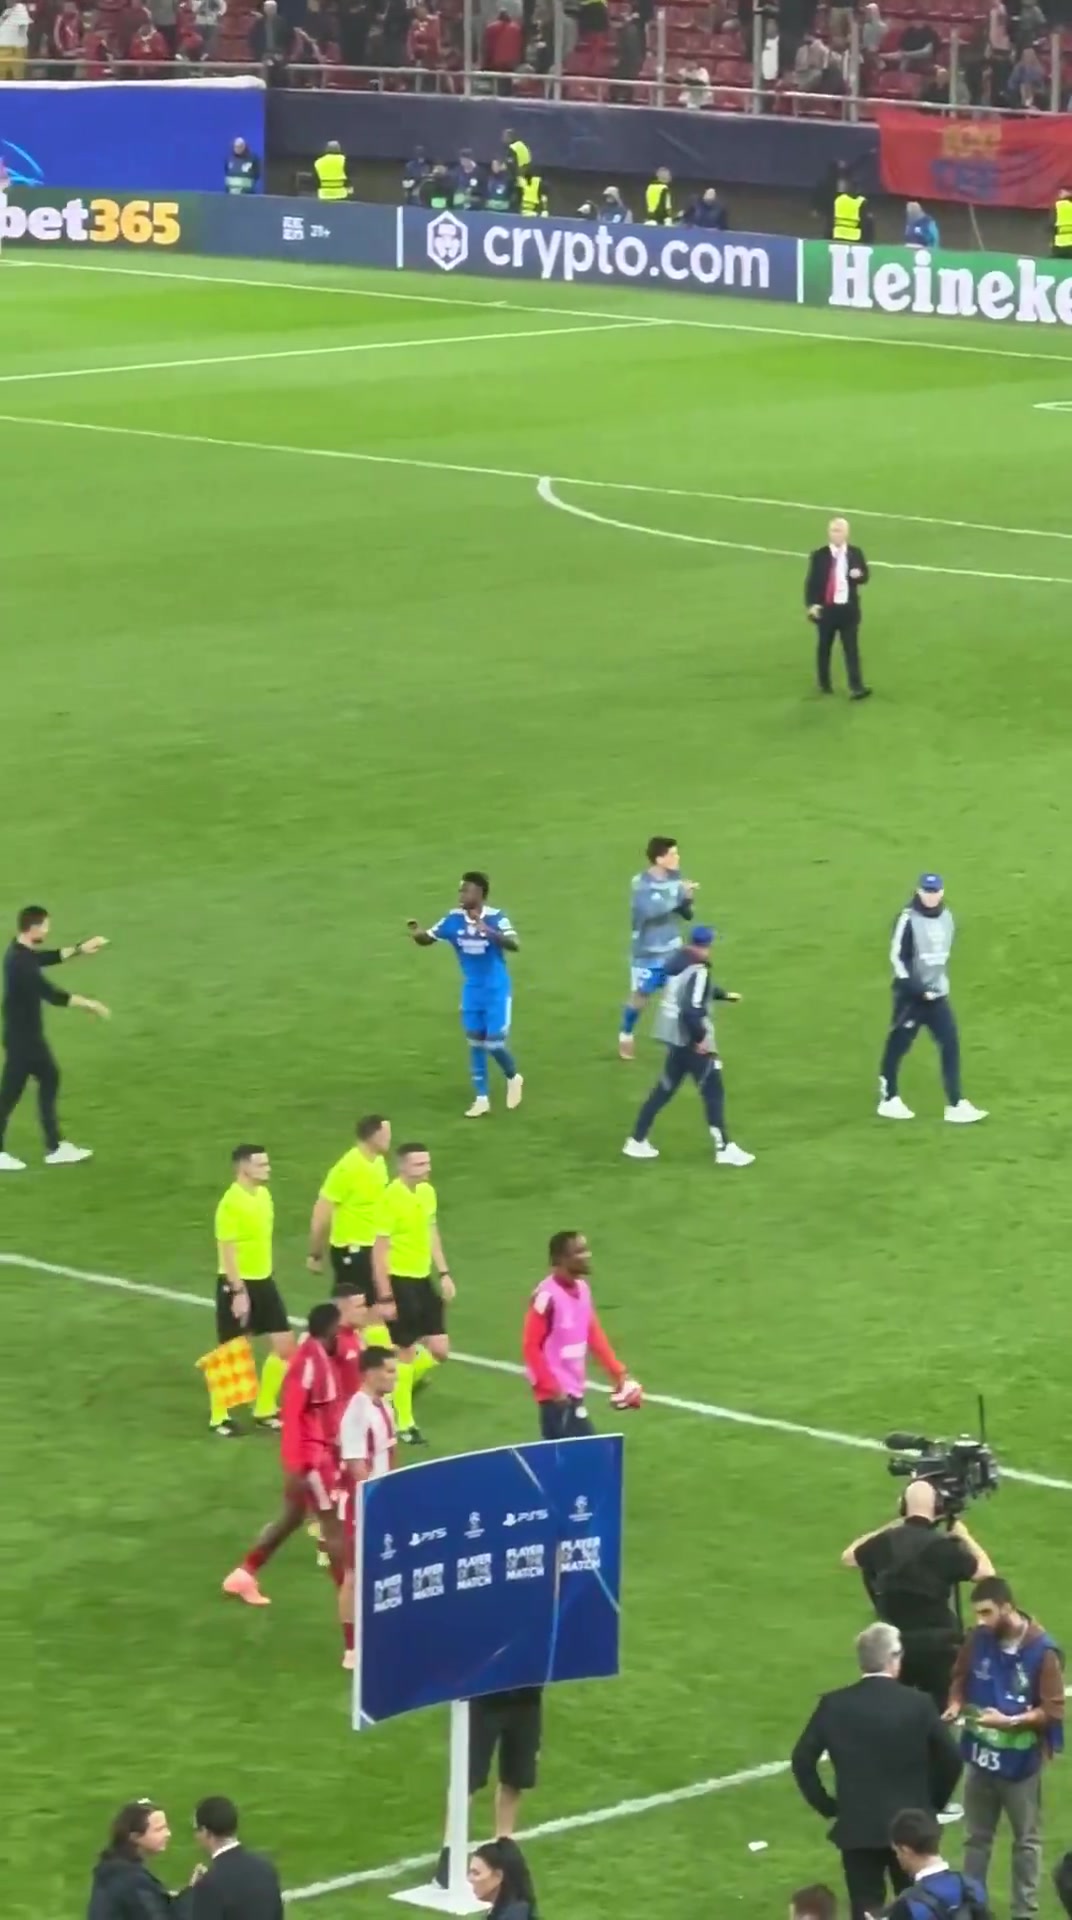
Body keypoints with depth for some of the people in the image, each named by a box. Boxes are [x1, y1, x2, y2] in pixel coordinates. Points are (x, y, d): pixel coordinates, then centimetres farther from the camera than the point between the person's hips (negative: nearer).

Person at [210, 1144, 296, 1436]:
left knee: (284, 1344, 8)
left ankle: (264, 1409, 22)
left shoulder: (263, 1194, 7)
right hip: (237, 1283, -8)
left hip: (263, 1280, 8)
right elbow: (226, 1250, -20)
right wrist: (238, 1291, -23)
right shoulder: (231, 1202, -20)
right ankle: (218, 1417, 16)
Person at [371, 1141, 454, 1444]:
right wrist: (384, 1298, -18)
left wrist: (444, 1273, 13)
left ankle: (403, 1383, 32)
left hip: (423, 1279, 7)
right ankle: (403, 1424, 13)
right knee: (405, 1352, 1)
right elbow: (379, 1251, -17)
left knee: (439, 1350, 6)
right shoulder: (391, 1198, -19)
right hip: (400, 1281, -7)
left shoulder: (428, 1192, 4)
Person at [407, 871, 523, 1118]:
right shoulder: (454, 919, -9)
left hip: (496, 990, -4)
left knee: (493, 1043, -5)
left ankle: (513, 1078, 26)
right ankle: (481, 1099, 16)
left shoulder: (496, 917, -22)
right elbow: (427, 938, -1)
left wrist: (488, 931, -53)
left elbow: (514, 945, -37)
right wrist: (415, 933, -25)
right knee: (475, 1042, 6)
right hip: (472, 990, 4)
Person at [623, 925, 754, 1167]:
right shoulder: (698, 972, -21)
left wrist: (724, 995, 31)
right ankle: (724, 1148, 5)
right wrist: (701, 1038, -19)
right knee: (713, 1091, 1)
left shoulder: (678, 962, 6)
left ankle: (637, 1141, 16)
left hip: (674, 1036, 9)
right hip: (690, 1039, -9)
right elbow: (691, 1011, -29)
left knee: (664, 1089, 15)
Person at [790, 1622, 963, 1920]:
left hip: (857, 1828, 0)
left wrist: (826, 1805, 10)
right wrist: (933, 1804, 13)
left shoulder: (834, 1705, -5)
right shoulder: (918, 1704, -7)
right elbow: (950, 1760, -3)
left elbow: (802, 1760, -1)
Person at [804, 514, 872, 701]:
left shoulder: (856, 553, 2)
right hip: (826, 608, -1)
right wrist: (811, 604, -17)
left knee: (852, 648, -5)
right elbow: (811, 582, -5)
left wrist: (859, 575, -16)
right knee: (824, 648, 12)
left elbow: (865, 577, 9)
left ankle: (856, 688, -9)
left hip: (849, 608, 1)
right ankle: (824, 683, 28)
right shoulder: (819, 556, -6)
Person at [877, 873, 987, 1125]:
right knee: (898, 1045, 3)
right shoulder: (908, 919, -14)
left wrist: (942, 982, 14)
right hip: (911, 994, -6)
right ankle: (888, 1100, 18)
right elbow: (897, 957, -15)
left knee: (951, 1045, -1)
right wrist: (916, 989, -19)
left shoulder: (947, 918, 7)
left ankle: (956, 1105, -1)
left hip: (937, 994, 6)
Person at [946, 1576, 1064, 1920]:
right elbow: (961, 1678, 12)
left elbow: (1053, 1711, -17)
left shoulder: (1042, 1651, -19)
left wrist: (1010, 1721, -28)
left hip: (1021, 1761, -5)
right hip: (980, 1755, 5)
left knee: (1026, 1840, 11)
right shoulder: (978, 1639, -5)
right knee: (976, 1836, 17)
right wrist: (956, 1704, -9)